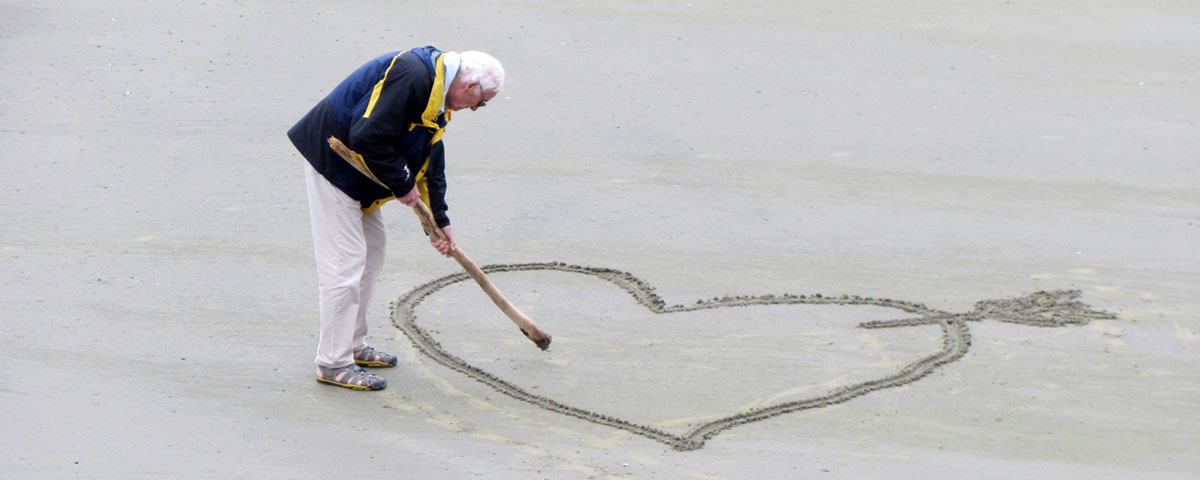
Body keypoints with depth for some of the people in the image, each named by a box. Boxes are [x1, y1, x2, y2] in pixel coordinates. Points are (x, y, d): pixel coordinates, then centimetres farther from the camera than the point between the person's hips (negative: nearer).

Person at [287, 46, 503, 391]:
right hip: (331, 162, -11)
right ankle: (333, 363, -3)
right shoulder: (410, 76, -25)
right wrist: (403, 185, -18)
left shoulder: (436, 96, 9)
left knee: (372, 249, 17)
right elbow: (368, 138, -31)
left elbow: (431, 161, 20)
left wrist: (440, 220, 20)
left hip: (355, 169, 11)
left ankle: (353, 346, 28)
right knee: (345, 260, -9)